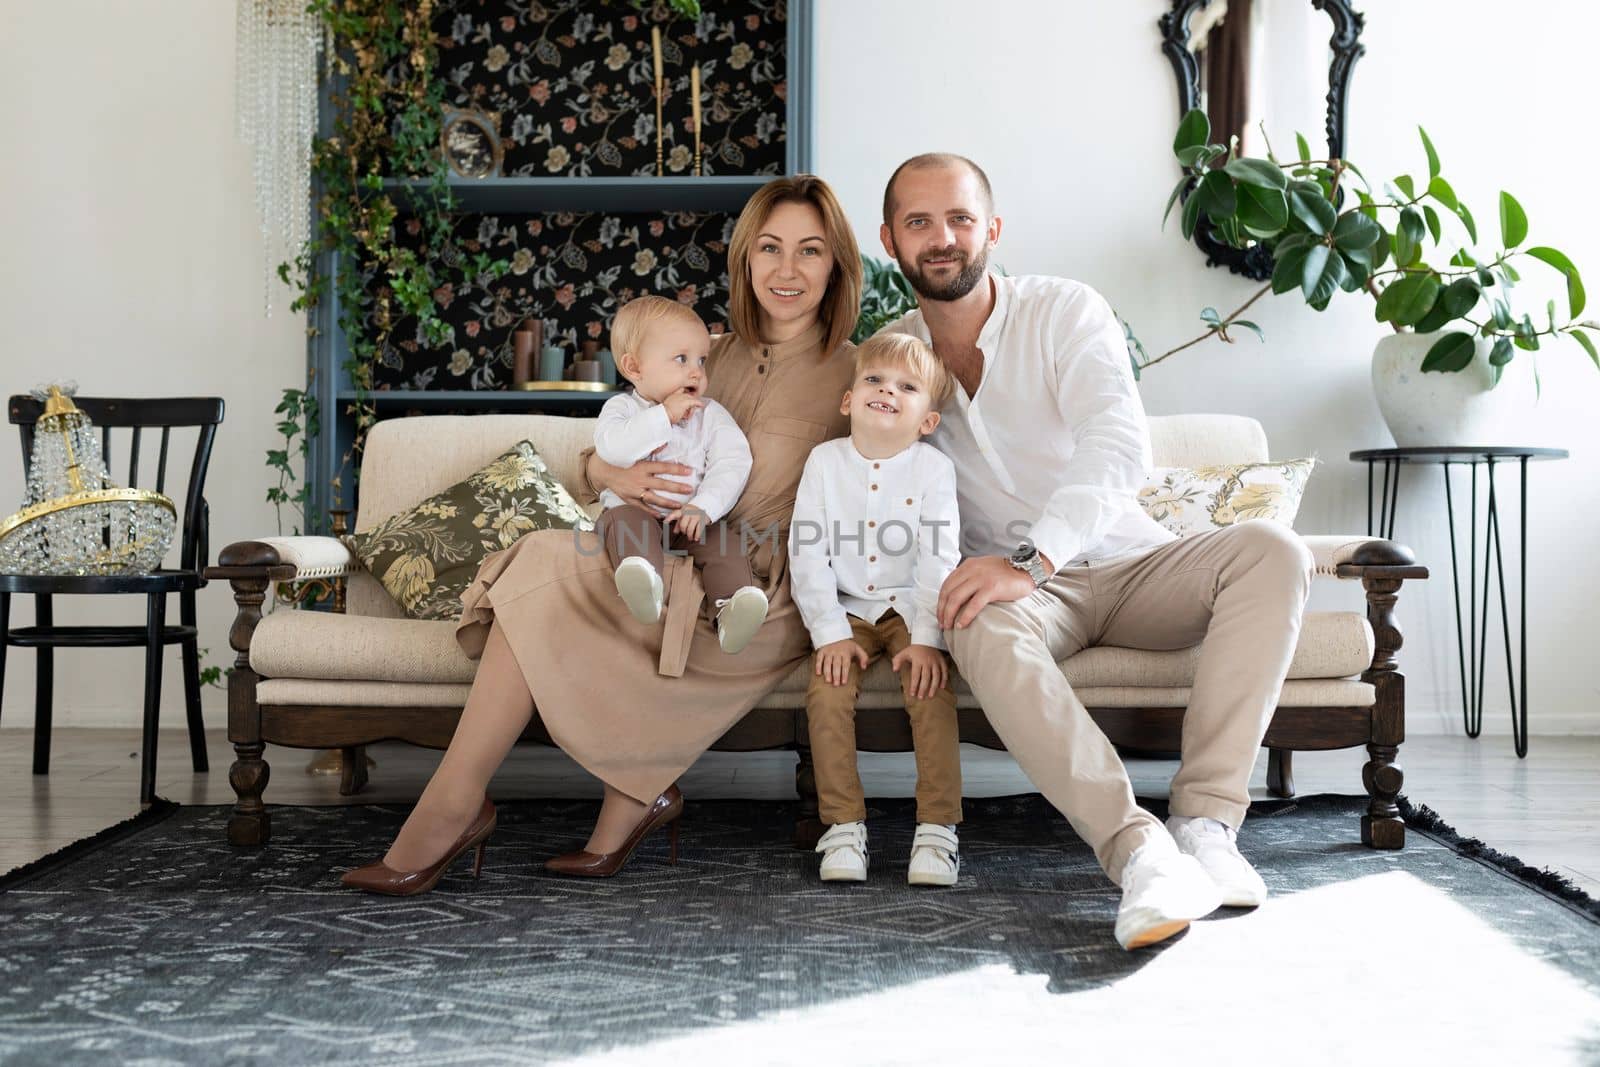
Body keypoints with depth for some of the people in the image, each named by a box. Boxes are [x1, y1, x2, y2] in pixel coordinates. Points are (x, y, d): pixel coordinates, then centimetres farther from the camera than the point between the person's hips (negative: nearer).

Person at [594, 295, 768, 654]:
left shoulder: (711, 415, 8)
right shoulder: (622, 407, 5)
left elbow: (733, 463, -6)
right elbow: (611, 447, -17)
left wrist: (704, 507, -22)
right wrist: (663, 416, -18)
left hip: (692, 516, 2)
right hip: (634, 507, -1)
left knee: (723, 539, -26)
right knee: (624, 520, -33)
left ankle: (731, 605, -45)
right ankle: (642, 582, -60)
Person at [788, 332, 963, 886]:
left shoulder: (934, 467, -6)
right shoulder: (825, 460, -2)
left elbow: (939, 560, -12)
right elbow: (807, 555, -6)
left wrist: (927, 638, -21)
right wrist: (830, 633, -15)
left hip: (910, 608, -1)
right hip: (847, 610, 1)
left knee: (932, 690, -24)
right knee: (826, 694, -22)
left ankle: (937, 828, -16)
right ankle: (843, 826, -12)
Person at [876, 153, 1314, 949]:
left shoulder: (1066, 310, -5)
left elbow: (1120, 444, -21)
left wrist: (1031, 558, -36)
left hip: (1126, 564, 1)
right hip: (1023, 593, 0)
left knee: (1269, 550, -26)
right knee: (980, 626, -36)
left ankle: (1204, 821, -33)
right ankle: (1140, 850, -46)